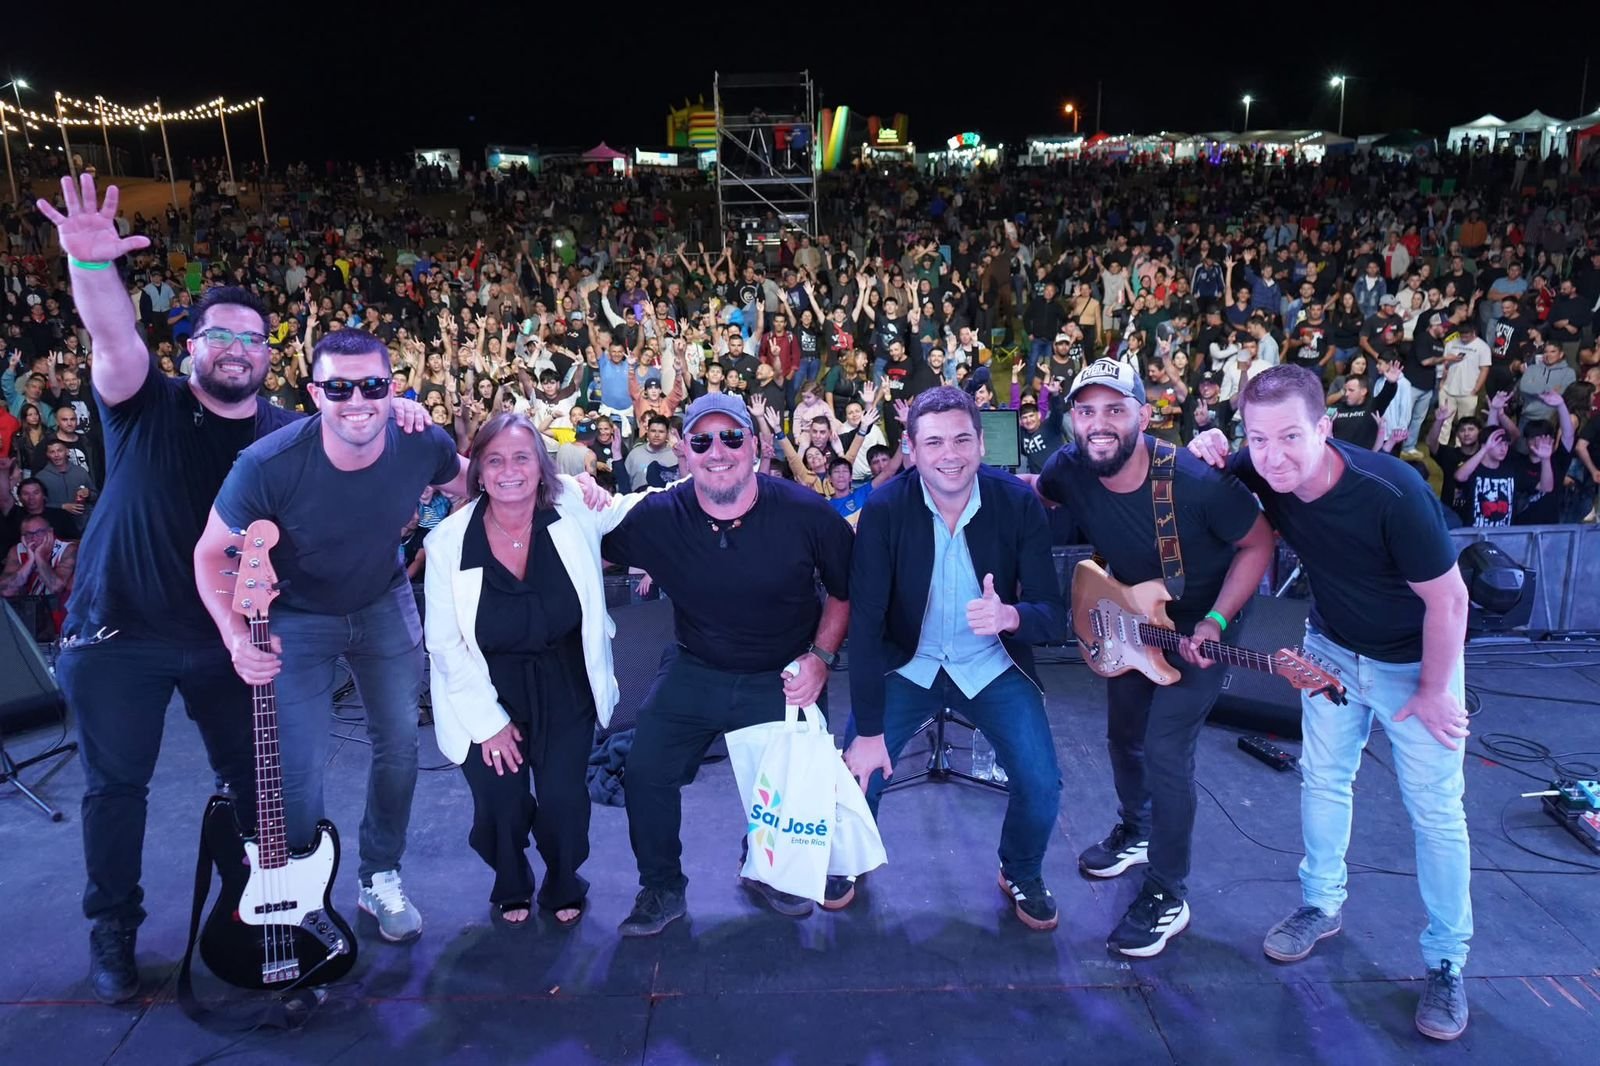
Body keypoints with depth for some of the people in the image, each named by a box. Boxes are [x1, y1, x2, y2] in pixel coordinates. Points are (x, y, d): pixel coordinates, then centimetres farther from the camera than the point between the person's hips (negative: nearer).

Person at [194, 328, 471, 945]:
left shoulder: (423, 444, -24)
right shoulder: (269, 464, -33)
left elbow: (470, 484, 1)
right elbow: (211, 554, -18)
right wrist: (236, 636, -32)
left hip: (384, 605, 3)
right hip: (297, 618, -3)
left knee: (399, 744, 8)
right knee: (300, 768, -5)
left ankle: (381, 878, 31)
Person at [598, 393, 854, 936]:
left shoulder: (807, 514, -19)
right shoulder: (657, 517, -16)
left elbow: (846, 589, -3)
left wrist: (820, 656, -12)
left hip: (783, 678, -1)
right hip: (694, 671, 1)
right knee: (645, 774, -3)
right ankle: (662, 889, 25)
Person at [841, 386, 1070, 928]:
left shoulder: (1019, 504, -15)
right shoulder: (883, 510, -18)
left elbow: (1055, 615, -14)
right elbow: (865, 622, -17)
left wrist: (1010, 615, -38)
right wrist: (868, 731, -19)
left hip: (993, 667, 1)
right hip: (906, 665, 0)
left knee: (1041, 784, -12)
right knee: (858, 772, -13)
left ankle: (1022, 875, 22)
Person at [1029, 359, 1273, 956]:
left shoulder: (1198, 481, -34)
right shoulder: (1069, 470, -21)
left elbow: (1258, 545, -18)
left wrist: (1216, 622, -25)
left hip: (1202, 626, -5)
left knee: (1165, 750, -12)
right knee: (1123, 735, 18)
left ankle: (1168, 896, 6)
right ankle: (1135, 834, 47)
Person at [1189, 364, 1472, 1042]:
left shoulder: (1393, 494, -36)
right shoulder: (1259, 472, -22)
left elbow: (1448, 598, -23)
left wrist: (1433, 691, -13)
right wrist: (1206, 456, -23)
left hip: (1416, 659, -4)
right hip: (1332, 647, 5)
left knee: (1435, 810, 3)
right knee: (1322, 779, 14)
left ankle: (1446, 961, 20)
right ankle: (1322, 905, 34)